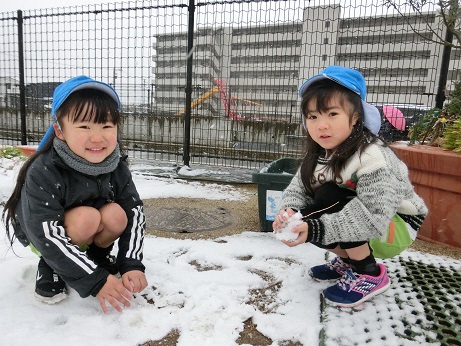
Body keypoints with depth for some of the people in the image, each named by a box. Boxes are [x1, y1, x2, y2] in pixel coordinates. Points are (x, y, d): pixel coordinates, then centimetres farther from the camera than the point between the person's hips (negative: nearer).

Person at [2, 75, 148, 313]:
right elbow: (46, 236, -32)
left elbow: (134, 212, -17)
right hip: (43, 236, -3)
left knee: (116, 214, -26)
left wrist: (132, 264, -27)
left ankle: (98, 254, 5)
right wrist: (95, 280, -35)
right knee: (87, 217, -32)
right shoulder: (43, 173, -32)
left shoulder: (117, 167, -19)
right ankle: (49, 269, -5)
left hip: (92, 233, 4)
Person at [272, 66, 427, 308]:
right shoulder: (319, 154, -9)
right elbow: (298, 189, -10)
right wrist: (289, 211, -32)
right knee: (306, 217, -15)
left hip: (396, 222, -6)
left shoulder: (371, 158, -32)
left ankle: (370, 275, -10)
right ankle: (348, 261, 11)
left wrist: (316, 229, -42)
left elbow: (374, 218, -38)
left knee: (329, 198, -29)